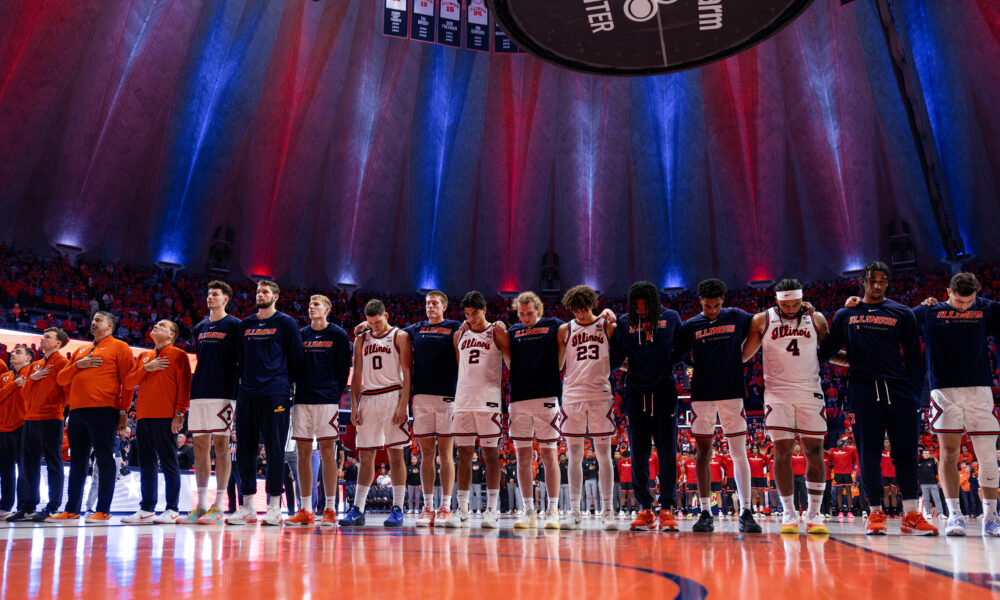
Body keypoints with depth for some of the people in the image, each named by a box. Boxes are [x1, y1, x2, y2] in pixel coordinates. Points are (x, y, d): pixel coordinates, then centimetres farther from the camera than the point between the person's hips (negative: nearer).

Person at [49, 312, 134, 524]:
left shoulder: (119, 347, 4)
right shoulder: (80, 351, 24)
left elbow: (127, 382, -2)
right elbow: (61, 379, 19)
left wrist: (123, 412, -9)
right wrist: (77, 365, 0)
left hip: (102, 410, -7)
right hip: (77, 410, 7)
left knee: (105, 460, -6)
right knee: (77, 462, 10)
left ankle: (103, 511, -3)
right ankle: (71, 510, 16)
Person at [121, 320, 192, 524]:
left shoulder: (178, 355, 3)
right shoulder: (143, 357, 21)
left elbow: (184, 385, -4)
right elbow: (128, 382, 13)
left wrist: (180, 413, -13)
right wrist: (146, 368, -4)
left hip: (165, 418, -6)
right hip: (143, 416, 6)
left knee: (169, 463, -4)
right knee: (146, 465, 7)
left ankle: (172, 510, 0)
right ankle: (146, 510, 12)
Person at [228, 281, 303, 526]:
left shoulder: (285, 323, 2)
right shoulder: (245, 325, 16)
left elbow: (295, 357, 2)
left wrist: (286, 384, 4)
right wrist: (245, 380, 16)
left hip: (275, 395, -5)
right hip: (247, 394, 5)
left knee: (274, 450, -4)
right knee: (244, 451, 5)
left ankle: (274, 507, 3)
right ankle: (247, 508, 14)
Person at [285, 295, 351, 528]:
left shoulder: (338, 334, 2)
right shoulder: (300, 334, 14)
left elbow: (344, 368, 1)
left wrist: (336, 395, -2)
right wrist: (298, 389, 8)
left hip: (327, 400, -4)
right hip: (302, 399, 4)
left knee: (327, 452, -4)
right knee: (303, 453, 4)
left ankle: (330, 510, 2)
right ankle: (306, 511, 10)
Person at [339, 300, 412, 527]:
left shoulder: (400, 336, 1)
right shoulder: (361, 339, 15)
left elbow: (407, 374, -5)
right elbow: (357, 375, 15)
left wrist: (403, 405, -14)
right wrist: (354, 406, 5)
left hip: (393, 396, -4)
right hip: (368, 398, 4)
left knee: (395, 453, -3)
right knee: (366, 456, 5)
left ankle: (397, 509, 1)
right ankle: (357, 510, 10)